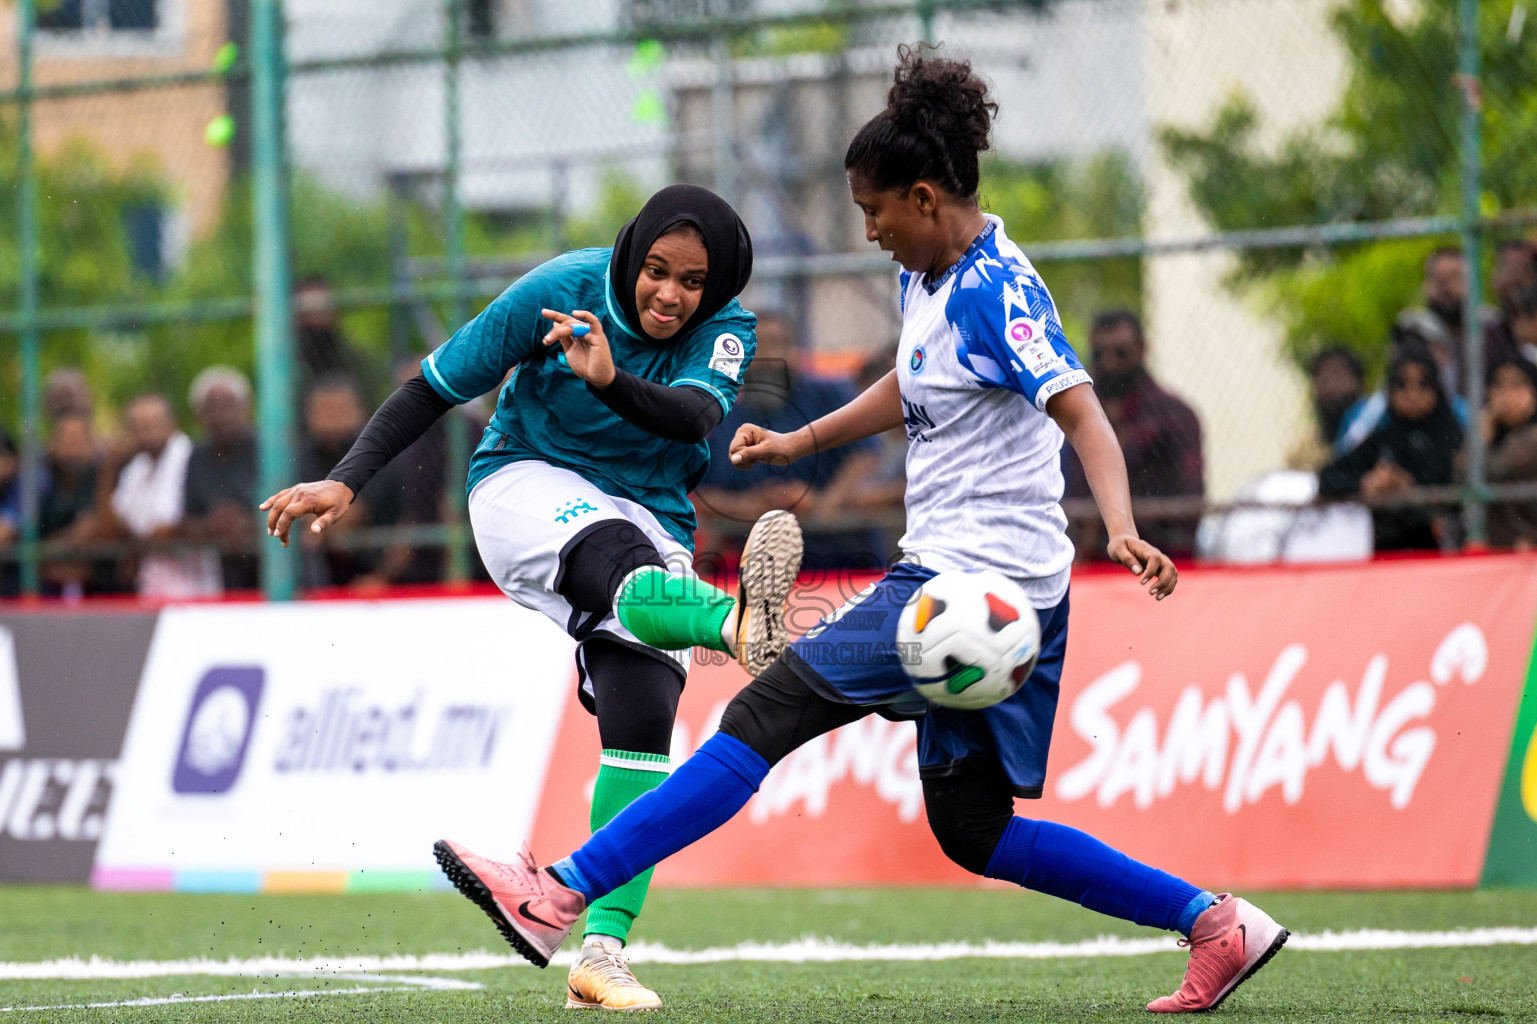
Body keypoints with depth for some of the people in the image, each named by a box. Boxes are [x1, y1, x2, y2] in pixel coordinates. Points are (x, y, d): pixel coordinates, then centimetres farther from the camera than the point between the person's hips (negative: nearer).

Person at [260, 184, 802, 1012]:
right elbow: (439, 385, -5)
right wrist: (347, 482, -12)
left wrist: (612, 382, -50)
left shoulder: (725, 331, -8)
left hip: (651, 524, 3)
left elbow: (696, 415, -30)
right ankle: (737, 623, -75)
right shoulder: (561, 290, -12)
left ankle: (602, 951, -16)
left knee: (643, 716, -17)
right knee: (617, 555, -38)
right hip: (528, 485, -3)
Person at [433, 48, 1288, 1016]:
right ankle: (1214, 921, 12)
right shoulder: (929, 277, 13)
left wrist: (1122, 527, -41)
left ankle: (560, 896, -13)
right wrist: (803, 440, 34)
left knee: (766, 716, -11)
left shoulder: (995, 293, -15)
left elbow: (1081, 411, -26)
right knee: (973, 828, 11)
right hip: (980, 593, 10)